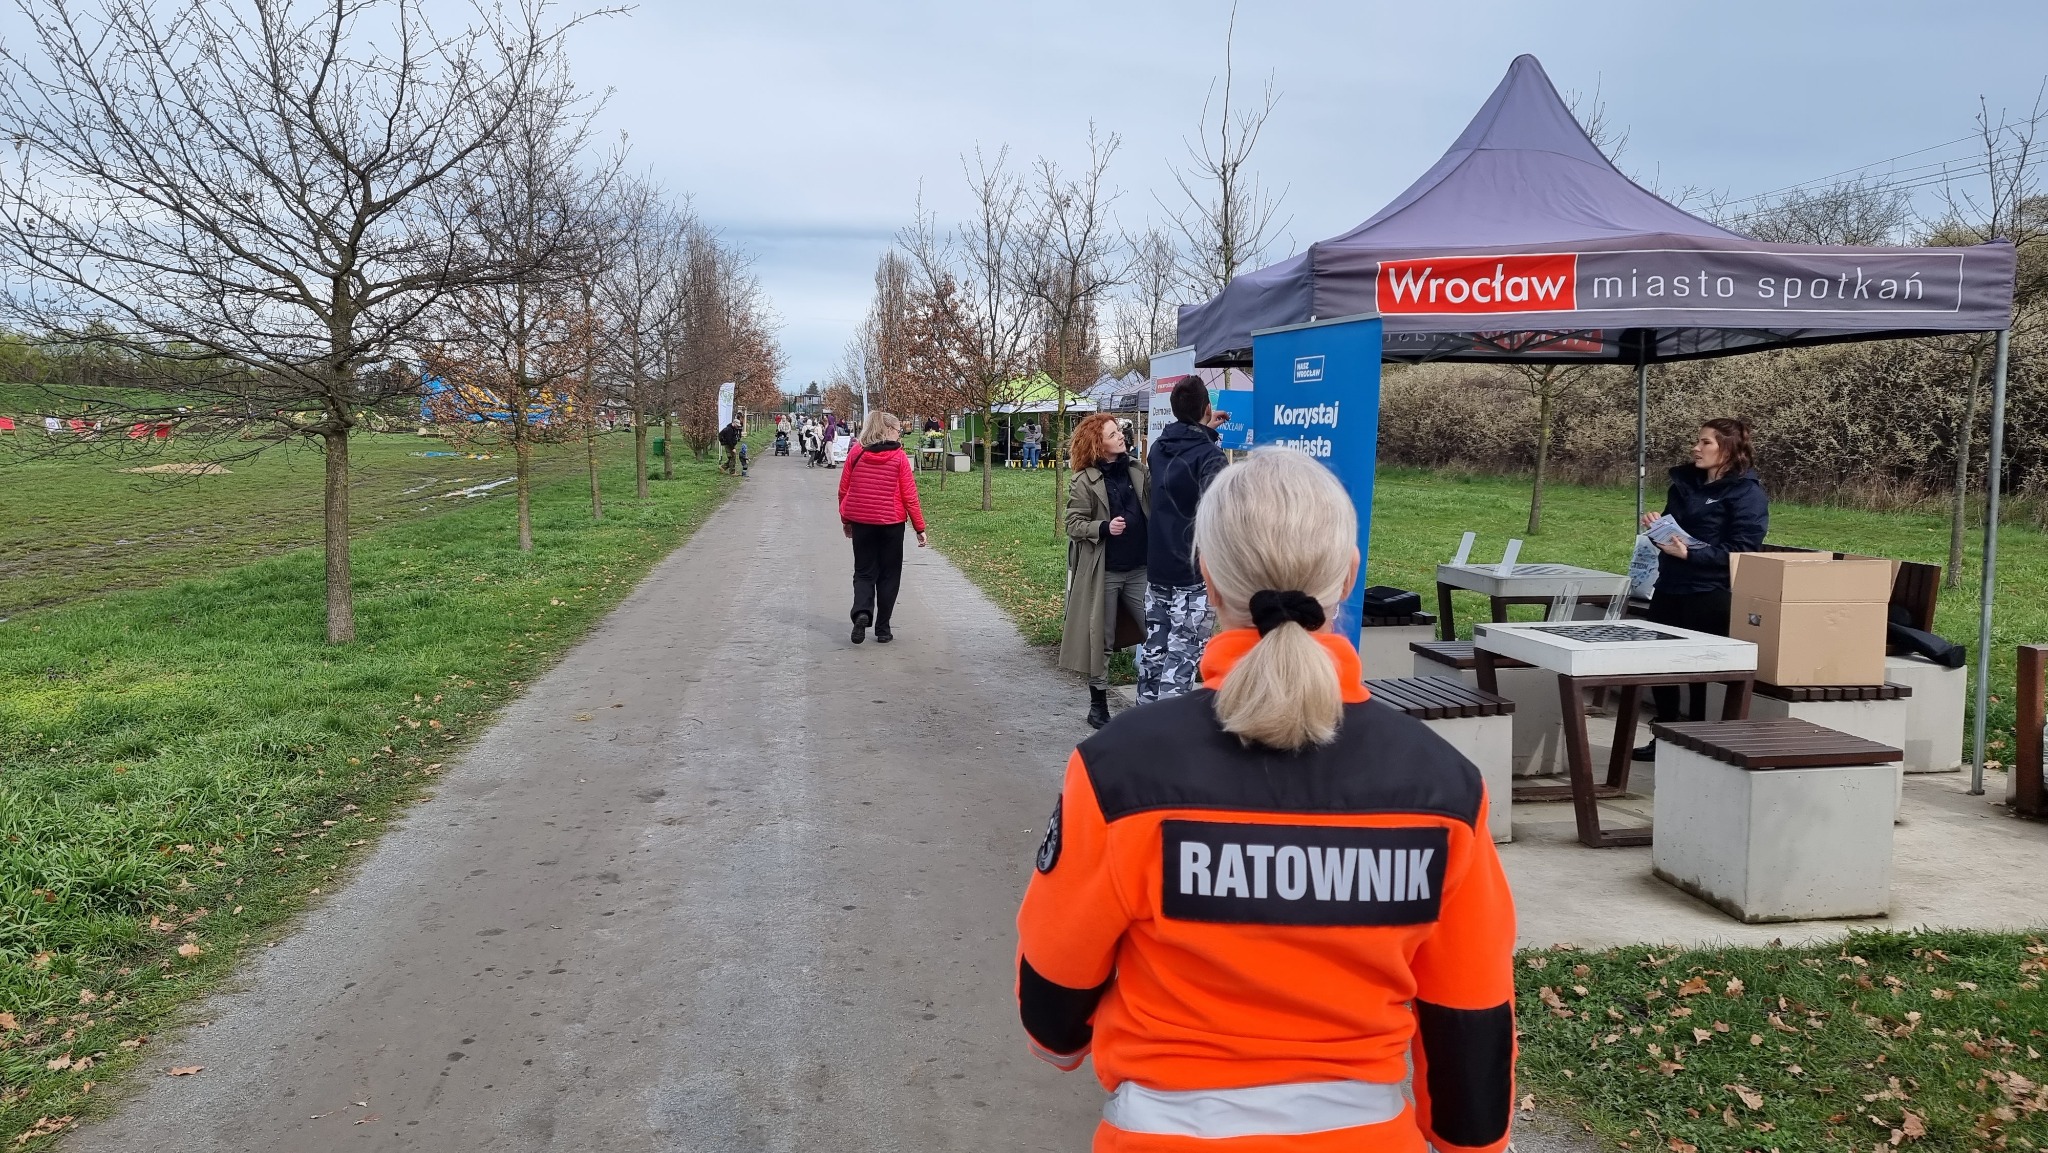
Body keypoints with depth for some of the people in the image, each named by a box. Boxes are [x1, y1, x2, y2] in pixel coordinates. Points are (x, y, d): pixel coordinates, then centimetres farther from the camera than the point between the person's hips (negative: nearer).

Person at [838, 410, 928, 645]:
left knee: (864, 572, 11)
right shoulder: (899, 457, -7)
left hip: (860, 521, 2)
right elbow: (909, 496, -7)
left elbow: (843, 490, 4)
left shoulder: (856, 452, 0)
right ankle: (882, 629, 12)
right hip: (891, 523, -2)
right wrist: (920, 528, 0)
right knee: (888, 576, 10)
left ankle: (862, 612, -16)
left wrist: (846, 520, 17)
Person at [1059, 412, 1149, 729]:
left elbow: (1154, 506, 14)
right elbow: (1073, 525, -8)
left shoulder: (1136, 470, 6)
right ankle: (1098, 705, 19)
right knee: (1101, 640, 6)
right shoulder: (1083, 482, -8)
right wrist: (1104, 527, -23)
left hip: (1140, 568, 4)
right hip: (1103, 572, -4)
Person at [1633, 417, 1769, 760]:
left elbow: (1740, 550, -16)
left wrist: (1690, 554, -23)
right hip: (1670, 588, 7)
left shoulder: (1747, 493, -9)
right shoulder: (1684, 483, 12)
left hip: (1710, 596, -7)